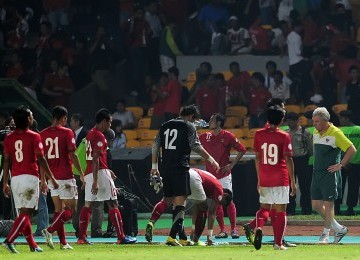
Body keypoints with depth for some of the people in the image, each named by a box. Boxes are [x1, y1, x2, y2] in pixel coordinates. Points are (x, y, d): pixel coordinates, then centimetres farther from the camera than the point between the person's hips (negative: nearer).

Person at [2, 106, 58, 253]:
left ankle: (32, 245, 15)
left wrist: (5, 183, 11)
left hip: (15, 178, 5)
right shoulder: (34, 137, -4)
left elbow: (6, 161, 7)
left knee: (24, 212, 11)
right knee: (26, 212, -7)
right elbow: (41, 160, -7)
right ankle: (9, 240, -21)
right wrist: (51, 179, -2)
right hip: (30, 177, -5)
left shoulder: (9, 138, 8)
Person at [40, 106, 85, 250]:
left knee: (58, 209, 11)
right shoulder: (67, 133, -8)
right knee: (70, 209, 0)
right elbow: (72, 155, -11)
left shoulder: (43, 134, 6)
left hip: (51, 177, 6)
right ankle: (49, 230, -18)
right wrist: (81, 173, -3)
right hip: (65, 177, -6)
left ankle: (63, 242, 8)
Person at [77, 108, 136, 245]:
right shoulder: (99, 136, -13)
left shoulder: (90, 134, 15)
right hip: (100, 173, -9)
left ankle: (81, 237, 3)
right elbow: (96, 159, -20)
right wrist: (95, 181, -23)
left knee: (88, 204, 7)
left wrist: (107, 170, 28)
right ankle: (121, 237, -4)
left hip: (88, 173, 9)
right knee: (113, 204, -4)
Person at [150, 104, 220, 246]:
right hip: (180, 168, -6)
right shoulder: (189, 126, -1)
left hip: (165, 168, 6)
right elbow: (196, 147, -5)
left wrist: (154, 166, 23)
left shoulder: (165, 126, 17)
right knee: (180, 203, -8)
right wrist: (211, 159, 4)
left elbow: (155, 146, 17)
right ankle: (172, 236, -21)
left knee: (174, 202, 14)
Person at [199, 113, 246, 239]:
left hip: (224, 175, -5)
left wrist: (232, 164, -9)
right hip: (211, 174, 5)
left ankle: (234, 229, 2)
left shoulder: (227, 136, -5)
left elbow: (242, 150, -4)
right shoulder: (206, 136, 9)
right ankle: (222, 230, 9)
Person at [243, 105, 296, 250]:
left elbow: (257, 158, 6)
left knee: (265, 207, 14)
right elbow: (288, 160, -7)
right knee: (280, 210, 5)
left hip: (264, 178, 3)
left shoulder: (259, 134, 3)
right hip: (281, 178, -3)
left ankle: (256, 226, -17)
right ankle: (278, 243, 4)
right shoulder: (284, 136, -6)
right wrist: (293, 182, -1)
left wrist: (259, 179, 14)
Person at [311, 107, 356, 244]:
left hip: (330, 174, -8)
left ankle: (325, 235, 6)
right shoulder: (316, 132, 11)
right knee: (316, 205, 6)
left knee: (328, 204, -3)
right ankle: (339, 228, 19)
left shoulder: (335, 133, -12)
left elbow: (352, 149, -14)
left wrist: (340, 165, -14)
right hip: (317, 174, 8)